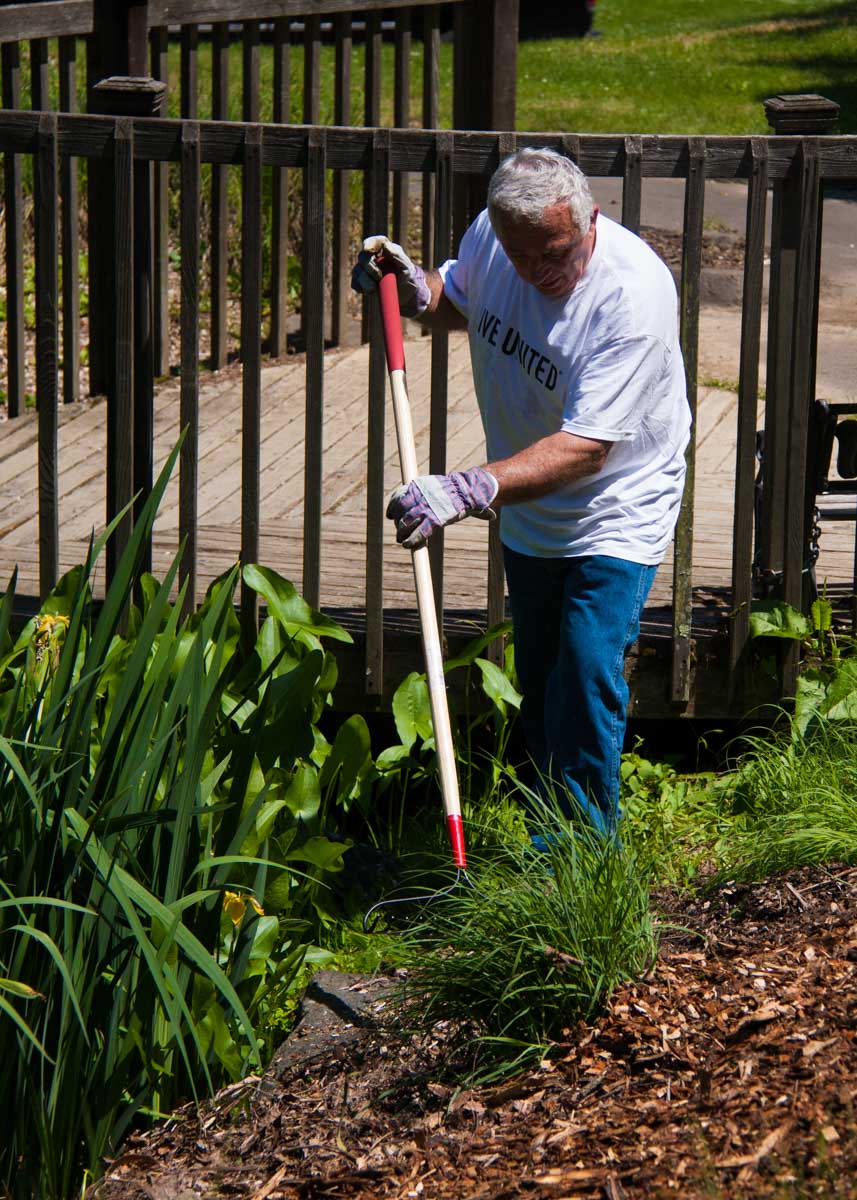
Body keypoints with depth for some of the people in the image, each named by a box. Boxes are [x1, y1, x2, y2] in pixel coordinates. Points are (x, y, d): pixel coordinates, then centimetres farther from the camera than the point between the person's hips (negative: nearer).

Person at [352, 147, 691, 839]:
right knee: (538, 681, 15)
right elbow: (459, 302, 15)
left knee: (588, 678, -16)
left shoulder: (635, 293, -32)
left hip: (615, 513, -6)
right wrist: (412, 288, -9)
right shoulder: (489, 239, -12)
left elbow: (586, 445, -36)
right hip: (527, 512, 6)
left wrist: (467, 491, -46)